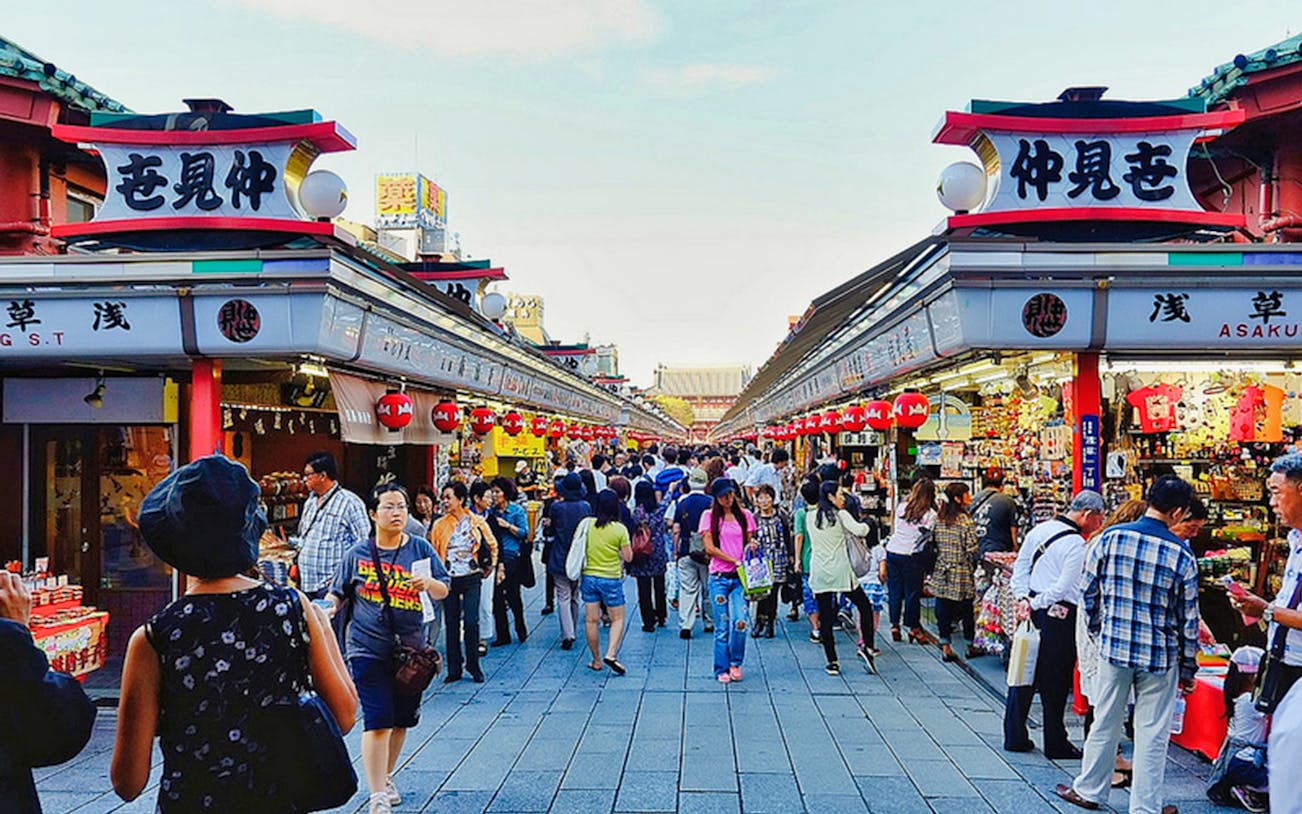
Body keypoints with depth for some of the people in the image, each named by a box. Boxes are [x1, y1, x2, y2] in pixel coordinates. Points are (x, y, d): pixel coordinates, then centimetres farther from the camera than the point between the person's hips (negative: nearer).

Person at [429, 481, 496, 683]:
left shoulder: (477, 523, -1)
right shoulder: (439, 525, 2)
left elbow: (492, 545, 12)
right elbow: (434, 551, 9)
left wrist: (488, 567, 11)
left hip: (471, 579, -2)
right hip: (449, 580, 2)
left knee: (471, 622, -5)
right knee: (451, 624, 5)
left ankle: (473, 665, 10)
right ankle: (454, 669, 14)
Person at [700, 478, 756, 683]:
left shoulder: (744, 516, 9)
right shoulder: (710, 516, 3)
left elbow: (749, 542, 14)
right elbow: (709, 548, -4)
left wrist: (751, 547, -10)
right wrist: (735, 560, -12)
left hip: (741, 576, 1)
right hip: (719, 577, -1)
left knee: (740, 622, -12)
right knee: (722, 625, 2)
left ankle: (735, 662, 11)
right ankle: (722, 669, 15)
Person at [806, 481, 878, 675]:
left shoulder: (810, 517, 7)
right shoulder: (840, 515, -5)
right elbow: (858, 531, -17)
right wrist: (866, 526, 3)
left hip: (818, 573, 4)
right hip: (840, 571, -3)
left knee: (825, 618, 6)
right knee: (864, 606, 14)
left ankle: (832, 662, 7)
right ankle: (867, 647, 2)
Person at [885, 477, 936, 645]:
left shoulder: (901, 507, 3)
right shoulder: (930, 514, -9)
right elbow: (930, 534, -7)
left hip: (892, 551, 4)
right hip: (911, 555, -4)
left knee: (895, 591, 10)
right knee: (912, 592, 5)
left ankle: (894, 626, 15)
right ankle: (914, 628, 12)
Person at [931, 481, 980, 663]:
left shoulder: (938, 518, 2)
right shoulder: (966, 520, -14)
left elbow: (933, 544, 7)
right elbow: (972, 549, -14)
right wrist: (973, 564, 3)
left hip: (941, 571, 5)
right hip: (962, 573, -4)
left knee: (944, 608, 9)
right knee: (967, 610, 10)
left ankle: (945, 647, 11)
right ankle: (970, 647, 23)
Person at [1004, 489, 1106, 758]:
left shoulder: (1038, 530, 7)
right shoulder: (1077, 545, -15)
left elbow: (1020, 567, 9)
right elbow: (1063, 588, -18)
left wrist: (1023, 599, 2)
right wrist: (1034, 604, -9)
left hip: (1034, 609, 7)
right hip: (1060, 616, -7)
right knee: (1055, 683, 4)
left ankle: (1015, 736, 21)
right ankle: (1056, 744, 15)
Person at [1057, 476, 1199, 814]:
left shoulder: (1111, 537, -7)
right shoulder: (1182, 555, -11)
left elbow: (1089, 592, 0)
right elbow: (1188, 618, -4)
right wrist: (1188, 669, 6)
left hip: (1114, 646, 2)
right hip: (1160, 656, -2)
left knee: (1105, 723, 16)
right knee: (1152, 734, 10)